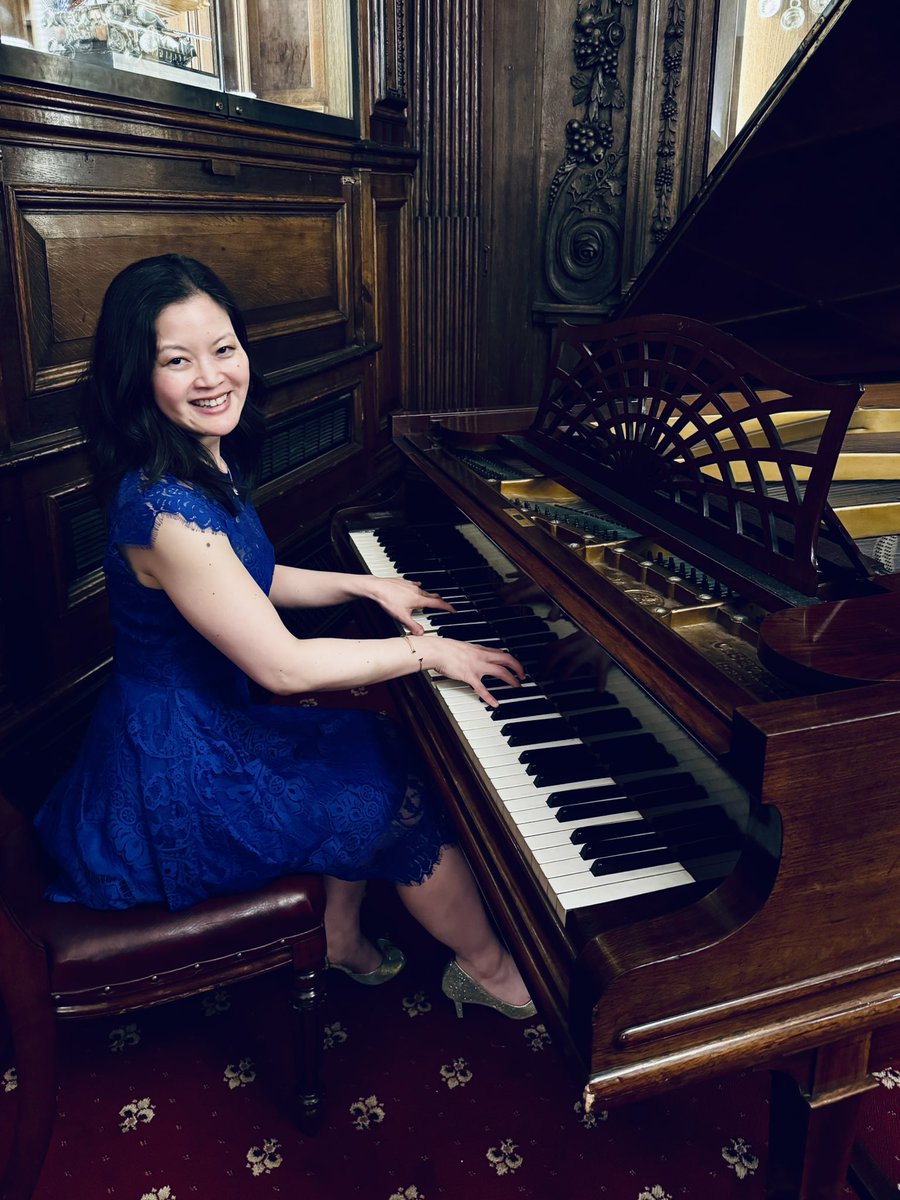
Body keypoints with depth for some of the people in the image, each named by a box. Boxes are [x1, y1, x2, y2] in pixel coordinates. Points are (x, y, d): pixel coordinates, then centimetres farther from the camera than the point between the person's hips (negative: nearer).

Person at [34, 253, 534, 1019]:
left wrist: (369, 586, 11)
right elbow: (282, 666, -27)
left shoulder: (207, 466, 1)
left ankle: (342, 941, 34)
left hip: (198, 726, 9)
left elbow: (250, 583, 16)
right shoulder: (165, 511, -31)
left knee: (370, 751, 20)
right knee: (411, 799, 2)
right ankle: (490, 972, 28)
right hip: (174, 786, -9)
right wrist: (427, 652, -17)